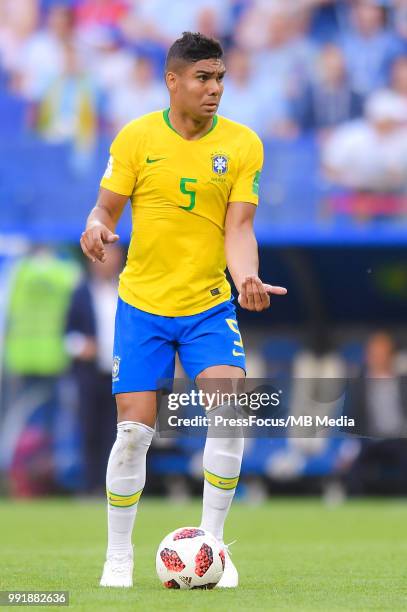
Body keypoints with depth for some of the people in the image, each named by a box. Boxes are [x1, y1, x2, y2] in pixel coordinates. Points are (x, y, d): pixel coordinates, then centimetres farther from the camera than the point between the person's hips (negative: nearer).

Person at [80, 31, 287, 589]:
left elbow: (238, 227, -6)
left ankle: (212, 543, -2)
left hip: (209, 303, 1)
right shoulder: (136, 137, -4)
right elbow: (106, 209, 1)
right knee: (134, 429, -4)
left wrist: (247, 279, -25)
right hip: (143, 301, 0)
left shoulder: (243, 144, -3)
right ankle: (118, 558, 13)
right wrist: (96, 229, -23)